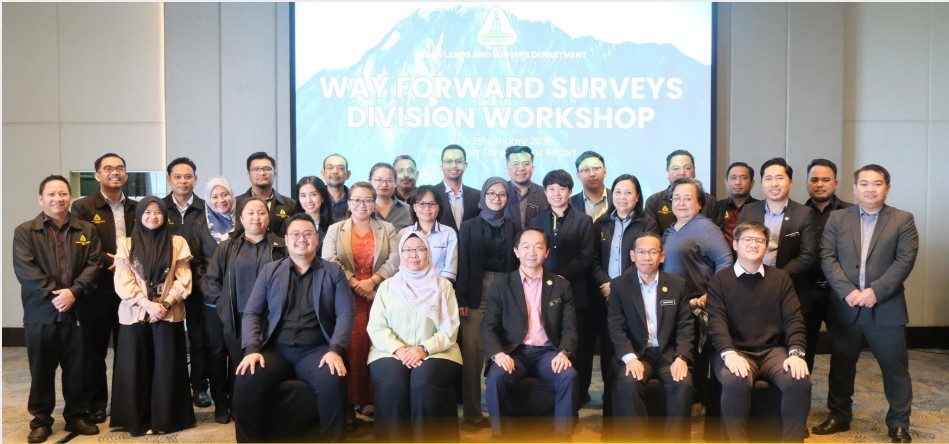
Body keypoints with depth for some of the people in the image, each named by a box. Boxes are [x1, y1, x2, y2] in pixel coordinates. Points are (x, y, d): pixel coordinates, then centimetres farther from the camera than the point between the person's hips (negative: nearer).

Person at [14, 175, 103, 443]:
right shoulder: (25, 232, 2)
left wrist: (74, 292, -16)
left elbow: (94, 265, -1)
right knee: (42, 370, 8)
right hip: (41, 313, -1)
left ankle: (77, 416, 22)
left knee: (77, 369, 9)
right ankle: (41, 420, 21)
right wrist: (54, 294, -18)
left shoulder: (87, 231, 8)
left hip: (77, 311, 2)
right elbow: (25, 269, -9)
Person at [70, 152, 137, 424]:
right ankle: (96, 405, 18)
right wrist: (110, 261, -16)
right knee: (95, 349, 6)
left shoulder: (136, 208, 11)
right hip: (97, 290, -3)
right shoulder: (83, 207, -1)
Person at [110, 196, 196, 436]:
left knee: (166, 367, 1)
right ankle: (137, 420, 13)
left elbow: (183, 280, 1)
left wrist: (165, 304, -13)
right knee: (136, 368, 3)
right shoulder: (127, 244, 6)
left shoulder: (178, 243, 5)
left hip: (169, 314, 0)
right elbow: (123, 282, -2)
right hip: (135, 314, 1)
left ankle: (165, 419, 11)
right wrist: (148, 304, -14)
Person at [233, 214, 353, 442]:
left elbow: (345, 313, 1)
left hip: (316, 350, -1)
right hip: (275, 350, 2)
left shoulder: (333, 272, 11)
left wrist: (336, 350, -16)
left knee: (333, 381, -33)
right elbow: (251, 313, 8)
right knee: (246, 381, -28)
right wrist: (252, 349, -10)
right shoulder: (270, 271, 15)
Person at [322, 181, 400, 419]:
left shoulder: (387, 229, 13)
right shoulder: (335, 230, 12)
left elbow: (395, 261, 1)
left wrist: (372, 281, -12)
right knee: (351, 347, -8)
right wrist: (355, 284, -12)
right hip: (347, 297, 0)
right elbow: (329, 262, -1)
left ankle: (372, 400, 1)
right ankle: (349, 402, -2)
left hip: (379, 297, 1)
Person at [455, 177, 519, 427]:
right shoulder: (469, 227, 6)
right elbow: (463, 264, 1)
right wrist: (461, 299, -7)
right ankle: (472, 411, 6)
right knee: (473, 352, -3)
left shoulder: (513, 228, 11)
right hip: (477, 294, -1)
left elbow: (516, 263, 8)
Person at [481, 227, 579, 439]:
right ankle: (501, 434, -13)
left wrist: (564, 352, -15)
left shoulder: (561, 285, 11)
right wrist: (498, 353, -18)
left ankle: (562, 434, -13)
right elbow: (488, 327, 2)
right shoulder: (501, 286, 7)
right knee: (495, 377, -31)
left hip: (548, 353, 1)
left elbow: (570, 327, 6)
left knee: (570, 376, -29)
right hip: (514, 352, -1)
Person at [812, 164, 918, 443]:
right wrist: (847, 291, -15)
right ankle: (839, 416, 25)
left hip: (886, 307, -2)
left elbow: (905, 261, -7)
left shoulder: (903, 220, 2)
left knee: (895, 367, 4)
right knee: (841, 365, 11)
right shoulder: (837, 219, 6)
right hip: (844, 307, 2)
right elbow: (827, 258, -1)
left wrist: (875, 291, -18)